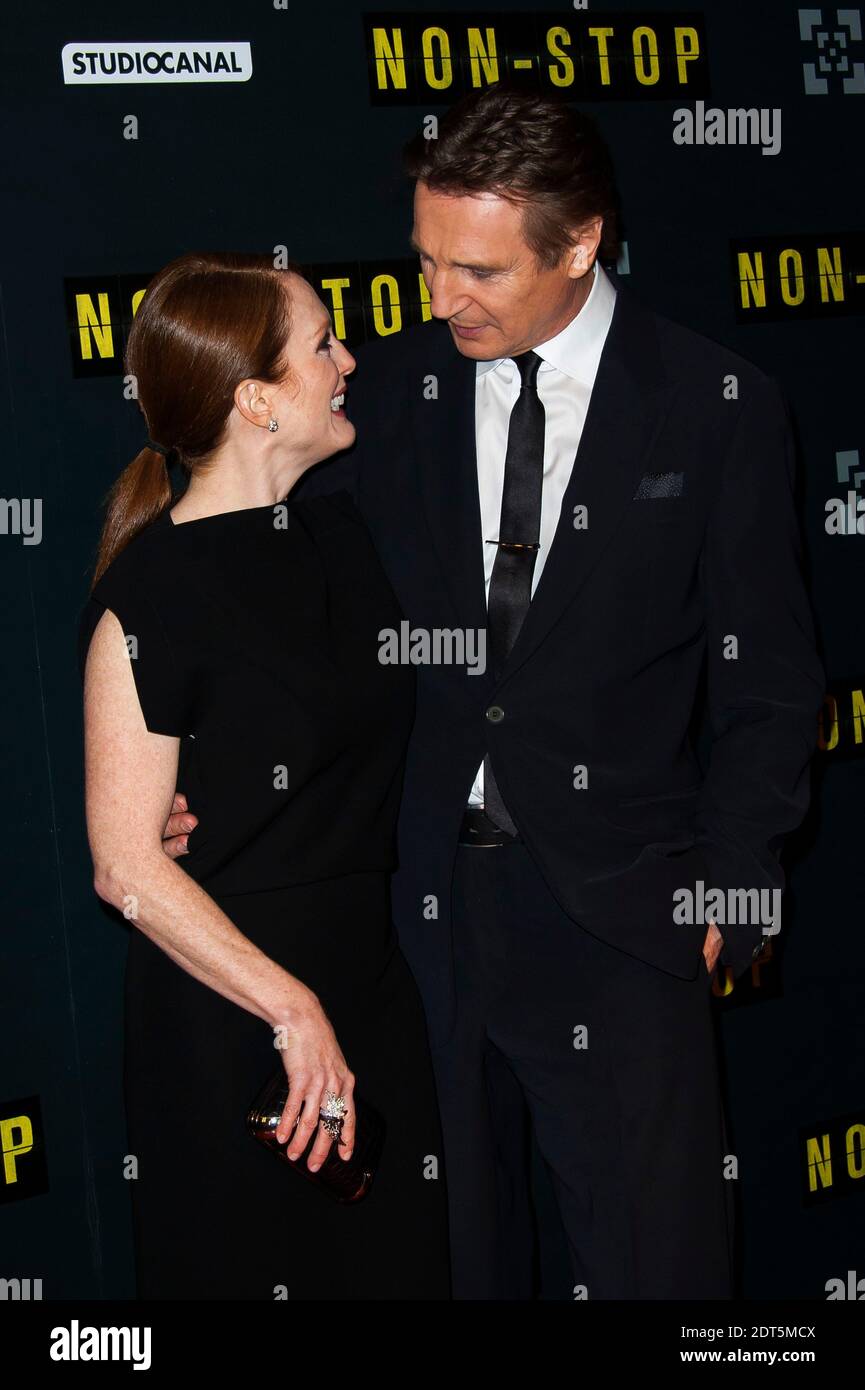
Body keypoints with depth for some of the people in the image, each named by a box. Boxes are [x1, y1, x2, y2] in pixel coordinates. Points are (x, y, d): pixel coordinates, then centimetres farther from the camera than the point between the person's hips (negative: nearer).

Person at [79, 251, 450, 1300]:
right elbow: (127, 867, -18)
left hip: (370, 979, 7)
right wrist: (293, 1011, -18)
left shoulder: (337, 528, 5)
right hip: (226, 1012, -7)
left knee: (397, 1260, 14)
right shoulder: (153, 591, -17)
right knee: (255, 1265, 9)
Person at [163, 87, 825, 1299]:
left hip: (617, 916, -2)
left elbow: (767, 683, -1)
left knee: (657, 1257, 5)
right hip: (421, 894, 3)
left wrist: (729, 893, -6)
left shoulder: (717, 408, -4)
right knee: (453, 1254, 14)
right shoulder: (384, 392, 4)